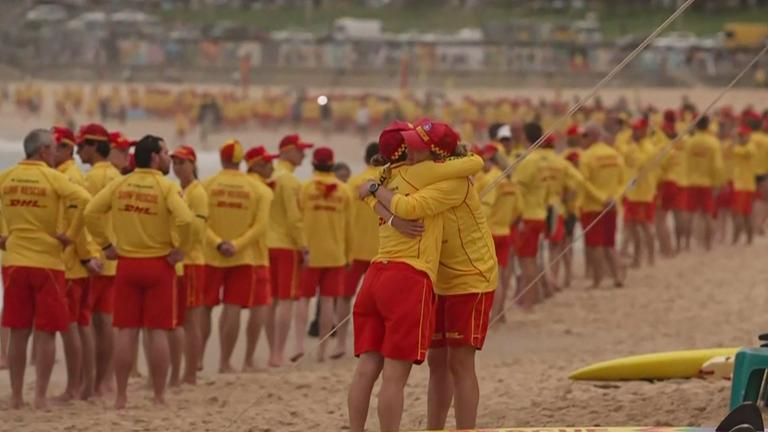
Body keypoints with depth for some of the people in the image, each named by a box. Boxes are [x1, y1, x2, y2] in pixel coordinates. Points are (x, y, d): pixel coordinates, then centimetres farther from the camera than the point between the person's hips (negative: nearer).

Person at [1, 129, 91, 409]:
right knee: (46, 333, 2)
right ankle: (40, 396, -1)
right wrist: (71, 234, -9)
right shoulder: (52, 177, -7)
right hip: (47, 262, -3)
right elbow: (85, 201, -20)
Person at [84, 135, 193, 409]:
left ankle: (121, 396, 8)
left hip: (127, 263, 3)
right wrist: (180, 249, -9)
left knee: (126, 331, 7)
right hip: (159, 264, -3)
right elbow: (184, 219, -24)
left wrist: (106, 245, 3)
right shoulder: (167, 187, -9)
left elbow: (91, 213, -4)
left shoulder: (119, 185, 3)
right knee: (158, 332, 1)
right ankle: (159, 397, 3)